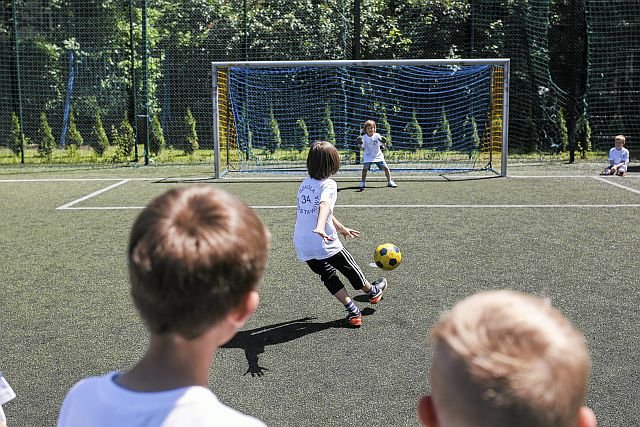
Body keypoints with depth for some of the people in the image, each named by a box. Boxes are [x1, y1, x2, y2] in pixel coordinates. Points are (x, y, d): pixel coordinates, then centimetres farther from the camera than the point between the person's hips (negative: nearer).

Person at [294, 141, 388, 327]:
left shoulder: (304, 184, 11)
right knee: (349, 267, 19)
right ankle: (372, 292, 42)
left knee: (328, 275, 19)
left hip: (302, 246, 6)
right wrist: (320, 228, -51)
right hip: (325, 243, -6)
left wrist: (342, 229, 32)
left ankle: (353, 312, 16)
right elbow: (325, 205, -33)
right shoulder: (328, 184, -12)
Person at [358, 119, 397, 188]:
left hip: (378, 155, 0)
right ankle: (363, 182, -3)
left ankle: (389, 182, 11)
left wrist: (383, 142, -27)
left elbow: (383, 146, -6)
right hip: (368, 156, 0)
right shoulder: (364, 137, -7)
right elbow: (363, 148, -3)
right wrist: (360, 144, -22)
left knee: (385, 168, -7)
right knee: (365, 168, -20)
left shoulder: (377, 136, -9)